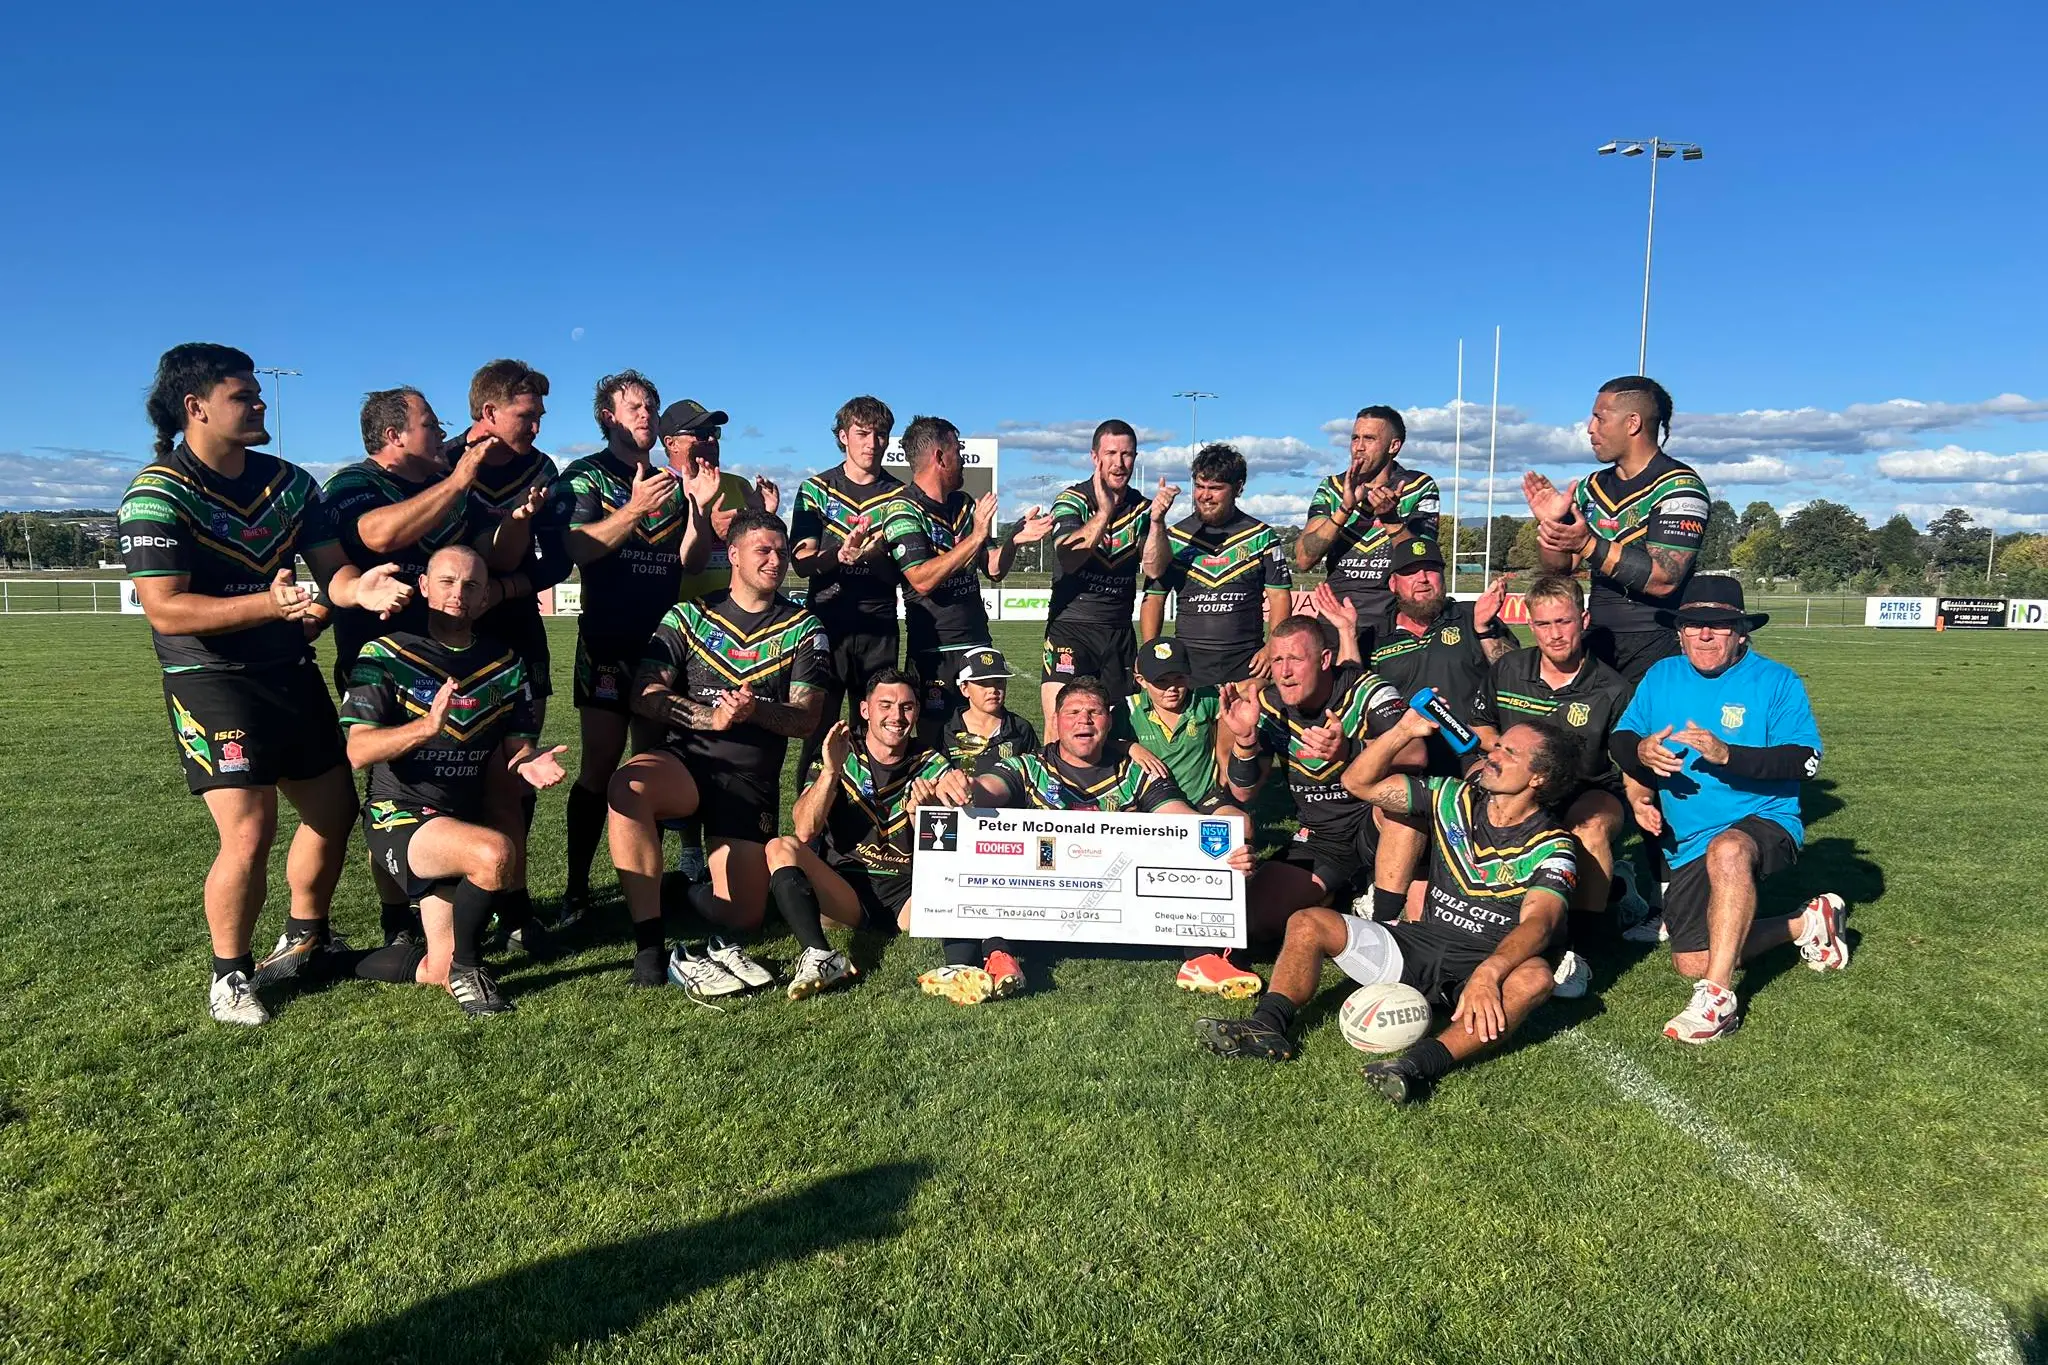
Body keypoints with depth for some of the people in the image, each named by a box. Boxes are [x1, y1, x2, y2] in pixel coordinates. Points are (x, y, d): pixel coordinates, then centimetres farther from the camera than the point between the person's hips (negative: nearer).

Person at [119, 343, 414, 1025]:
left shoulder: (290, 482, 7)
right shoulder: (158, 495, -12)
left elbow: (331, 566, 2)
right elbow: (166, 610, -20)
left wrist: (360, 588, -22)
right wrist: (270, 604, -32)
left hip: (292, 672, 7)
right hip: (211, 681, -7)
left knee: (334, 812, 13)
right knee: (249, 833, -13)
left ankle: (305, 940, 36)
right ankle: (230, 974, 11)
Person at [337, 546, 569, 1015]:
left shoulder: (506, 664, 7)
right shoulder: (386, 655, -6)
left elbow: (517, 748, 3)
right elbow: (358, 750, -15)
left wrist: (528, 767, -21)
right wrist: (427, 726, -32)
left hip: (469, 815, 5)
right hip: (399, 816, -4)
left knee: (437, 972, -1)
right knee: (495, 852, -34)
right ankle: (464, 966, -9)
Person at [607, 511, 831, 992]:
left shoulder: (804, 628, 8)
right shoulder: (689, 616, 8)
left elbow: (805, 717, -2)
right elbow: (645, 696, -3)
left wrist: (755, 710, -23)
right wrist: (709, 717, -19)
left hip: (753, 779, 1)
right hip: (685, 760, -1)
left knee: (742, 918, -5)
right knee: (629, 785, -37)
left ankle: (698, 895, 34)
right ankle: (649, 946, -29)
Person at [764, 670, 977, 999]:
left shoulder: (932, 766, 9)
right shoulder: (839, 754, 7)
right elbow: (804, 831, -7)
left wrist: (921, 813, -22)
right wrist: (830, 772, -21)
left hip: (909, 897, 0)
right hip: (843, 892, 0)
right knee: (781, 847, -23)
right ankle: (820, 956, -39)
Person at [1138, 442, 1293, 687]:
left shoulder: (1261, 536, 6)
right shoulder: (1173, 537, 8)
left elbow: (1279, 596, 6)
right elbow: (1153, 598, 8)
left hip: (1246, 662, 0)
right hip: (1187, 661, 1)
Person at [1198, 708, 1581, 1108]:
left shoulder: (1552, 849, -9)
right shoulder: (1456, 797, 5)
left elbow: (1538, 923, -28)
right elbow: (1358, 782, 7)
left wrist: (1487, 975, -46)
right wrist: (1405, 730, -6)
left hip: (1490, 968, -4)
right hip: (1418, 944, 5)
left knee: (1534, 977, -39)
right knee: (1308, 924, -10)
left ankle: (1420, 1064, -52)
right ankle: (1269, 1025, -27)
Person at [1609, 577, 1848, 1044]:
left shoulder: (1776, 681, -5)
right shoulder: (1661, 676, 7)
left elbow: (1805, 760, -15)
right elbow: (1620, 737, 6)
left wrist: (1727, 754, -30)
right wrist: (1641, 752, -18)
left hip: (1765, 824, -5)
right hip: (1686, 845, 5)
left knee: (1727, 849, -42)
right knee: (1691, 963, 4)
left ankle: (1718, 998, -34)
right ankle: (1807, 924, 28)